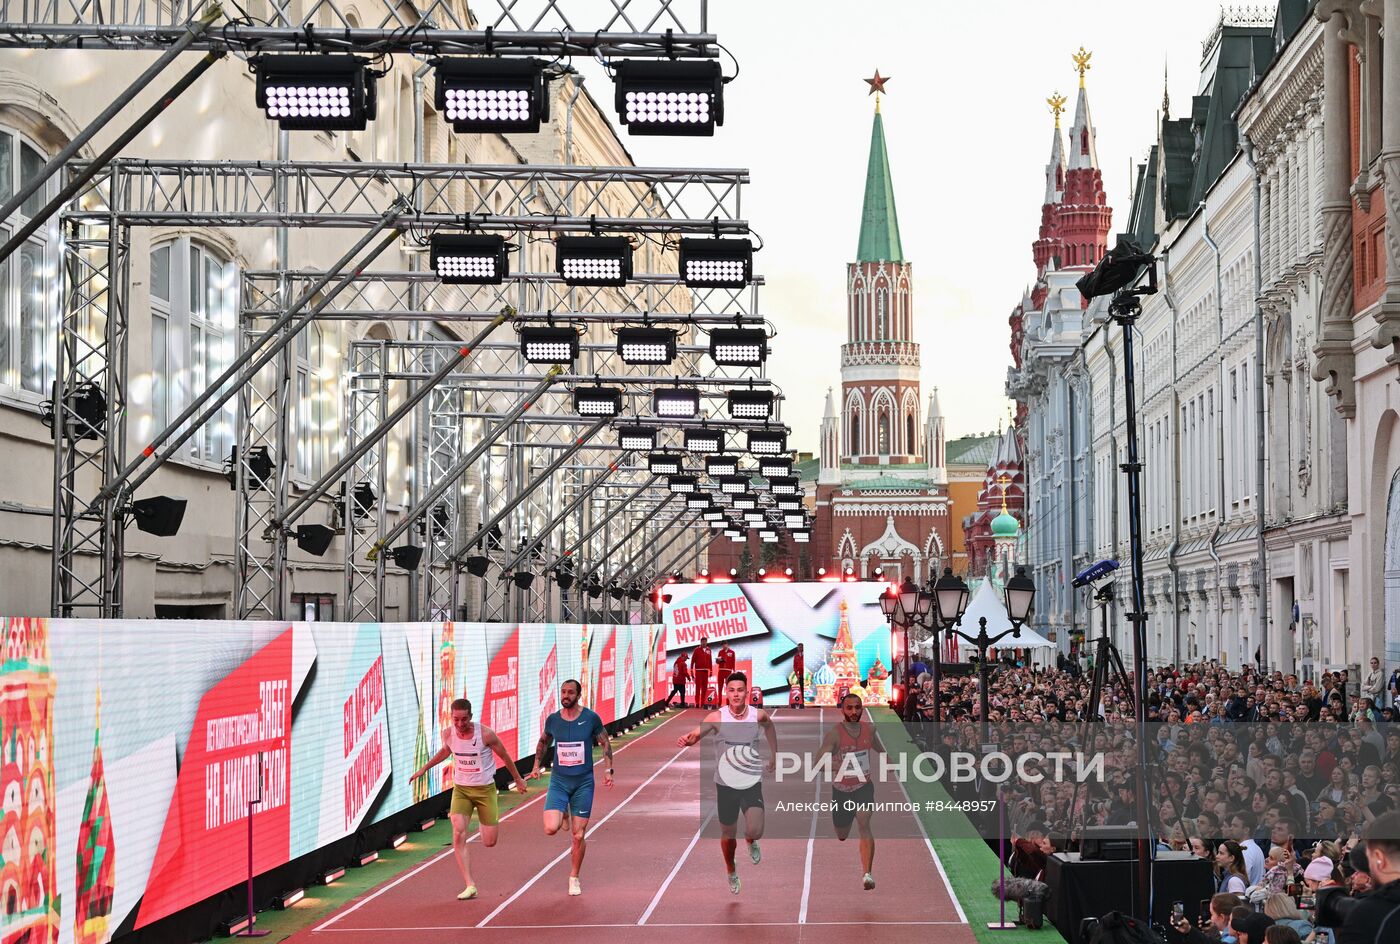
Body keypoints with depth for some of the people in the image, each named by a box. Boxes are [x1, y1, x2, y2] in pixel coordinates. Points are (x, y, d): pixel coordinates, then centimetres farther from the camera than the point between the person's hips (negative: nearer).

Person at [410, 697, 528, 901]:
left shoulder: (485, 734, -18)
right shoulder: (448, 734, -8)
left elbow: (505, 756, -2)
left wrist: (518, 779, 9)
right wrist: (424, 769, 21)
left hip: (485, 789, -2)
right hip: (461, 790, 2)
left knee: (489, 842, 2)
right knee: (458, 834, -19)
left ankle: (483, 822, 40)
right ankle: (470, 886, -16)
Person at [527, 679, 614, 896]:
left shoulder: (591, 718, -7)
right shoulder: (553, 719, -1)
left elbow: (605, 743, 6)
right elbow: (543, 742, 18)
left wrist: (608, 769, -3)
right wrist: (536, 765, 9)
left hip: (583, 783, -1)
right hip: (559, 781, 1)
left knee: (578, 835, 1)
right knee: (550, 829, -17)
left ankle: (574, 879, 20)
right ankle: (563, 815, 20)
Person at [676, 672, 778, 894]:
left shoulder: (758, 715, -7)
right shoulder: (717, 717, -14)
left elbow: (769, 726, 18)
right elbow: (697, 733, -30)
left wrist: (773, 756, 23)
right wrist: (687, 740, -53)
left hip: (752, 784, 0)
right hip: (726, 784, 0)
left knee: (755, 831, -18)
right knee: (728, 835, 13)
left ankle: (751, 842, 21)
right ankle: (731, 872, 43)